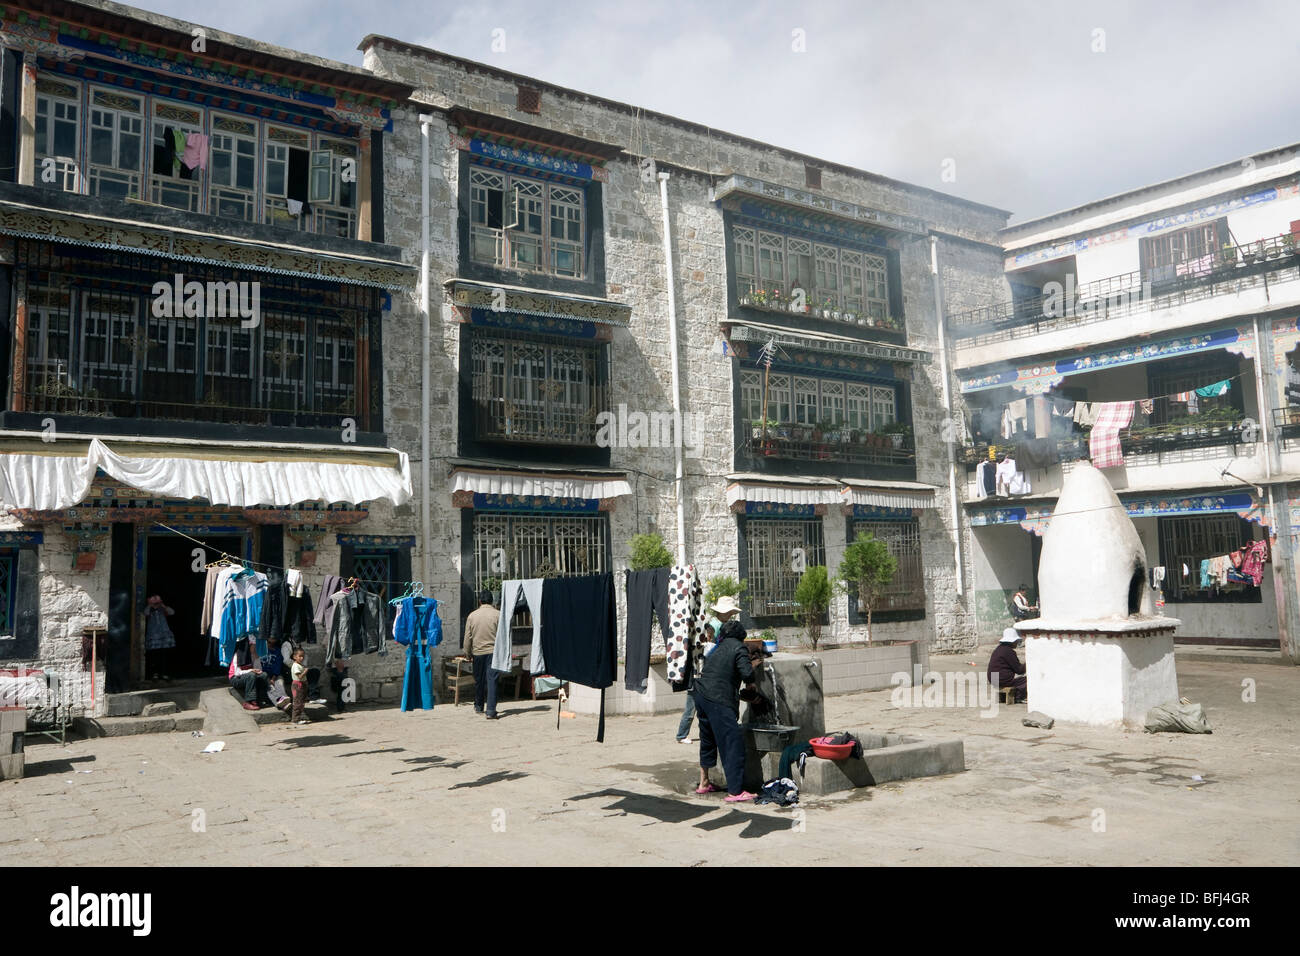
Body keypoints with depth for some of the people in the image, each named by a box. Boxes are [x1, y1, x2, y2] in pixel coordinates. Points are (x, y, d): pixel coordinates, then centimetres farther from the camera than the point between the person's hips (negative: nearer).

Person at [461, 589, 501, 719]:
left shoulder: (472, 615, 1)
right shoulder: (498, 614, -4)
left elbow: (468, 637, 4)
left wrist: (467, 653, 15)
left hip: (477, 652, 2)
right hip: (493, 651, -2)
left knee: (478, 680, 16)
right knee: (492, 680, -4)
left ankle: (478, 707, 31)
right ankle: (491, 711, -11)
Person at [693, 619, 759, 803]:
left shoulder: (718, 648, 20)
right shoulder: (738, 647, -1)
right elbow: (746, 672, -13)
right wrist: (751, 684, 9)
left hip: (701, 696, 8)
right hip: (719, 700, -8)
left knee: (708, 740, 22)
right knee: (733, 743, -4)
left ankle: (704, 783, 32)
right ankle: (735, 792, -5)